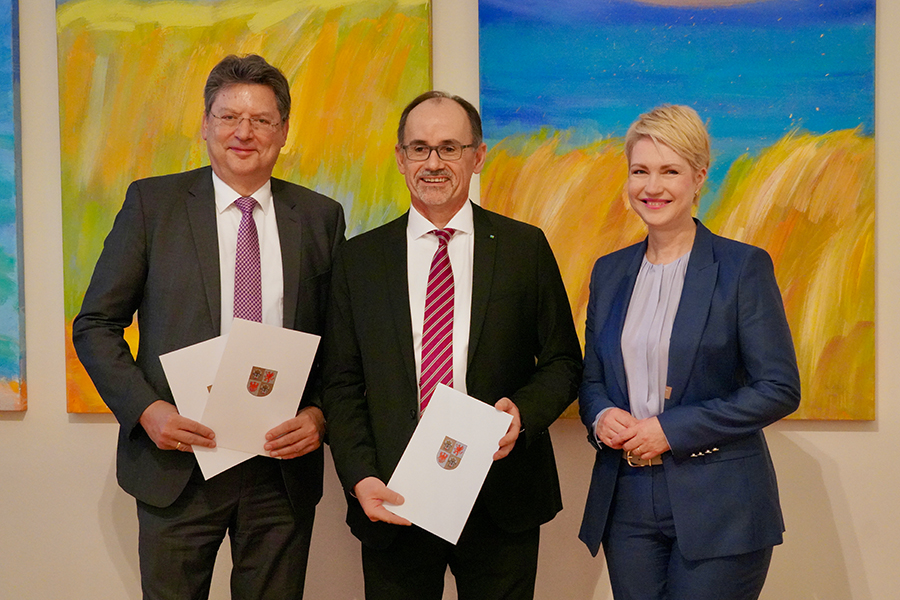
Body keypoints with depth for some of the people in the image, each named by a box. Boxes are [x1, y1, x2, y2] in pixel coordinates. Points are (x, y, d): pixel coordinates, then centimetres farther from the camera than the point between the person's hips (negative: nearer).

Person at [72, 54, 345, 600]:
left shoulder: (320, 217, 5)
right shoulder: (152, 202, 1)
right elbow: (96, 325, 2)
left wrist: (319, 414, -10)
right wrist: (145, 408, -12)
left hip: (283, 467, 1)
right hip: (178, 465, -1)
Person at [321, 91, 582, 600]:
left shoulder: (525, 247, 2)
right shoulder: (359, 258, 4)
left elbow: (564, 362, 6)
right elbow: (342, 385, 3)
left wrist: (523, 411, -14)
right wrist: (360, 478, -9)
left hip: (501, 501, 0)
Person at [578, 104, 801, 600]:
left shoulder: (743, 267, -5)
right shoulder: (609, 272, 10)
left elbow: (780, 388, -9)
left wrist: (672, 429, -15)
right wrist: (600, 417, -6)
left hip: (719, 508, -4)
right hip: (627, 501, 4)